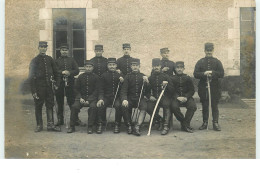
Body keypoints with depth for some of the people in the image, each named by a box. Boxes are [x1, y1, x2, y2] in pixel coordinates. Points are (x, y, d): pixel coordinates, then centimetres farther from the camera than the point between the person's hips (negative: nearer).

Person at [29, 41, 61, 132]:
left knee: (50, 105, 2)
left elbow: (56, 72, 15)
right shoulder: (34, 61, -1)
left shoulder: (50, 59, 9)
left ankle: (50, 125, 7)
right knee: (38, 106, 4)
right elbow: (31, 77, -4)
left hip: (49, 86, 3)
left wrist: (57, 84, 4)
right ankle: (39, 125, 14)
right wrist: (33, 91, -10)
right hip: (39, 87, -3)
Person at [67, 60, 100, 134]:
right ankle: (72, 126, -12)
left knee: (93, 107, -32)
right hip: (81, 97, 2)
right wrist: (80, 98, -6)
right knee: (74, 106, -24)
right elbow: (76, 89, 11)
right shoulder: (80, 77, 9)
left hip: (92, 97, -2)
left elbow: (96, 90, -2)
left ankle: (90, 127, -20)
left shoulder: (96, 77, 3)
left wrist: (89, 100, -13)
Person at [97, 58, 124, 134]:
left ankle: (117, 125, -15)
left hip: (116, 97, 0)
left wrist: (122, 82, -17)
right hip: (106, 97, 0)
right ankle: (100, 125, -13)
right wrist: (100, 99, -13)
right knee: (100, 106, -28)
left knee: (118, 106, -31)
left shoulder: (119, 75, 7)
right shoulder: (104, 75, 6)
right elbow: (101, 89, 3)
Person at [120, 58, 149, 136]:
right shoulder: (128, 76, 9)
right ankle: (129, 126, -13)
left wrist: (146, 82, -21)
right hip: (130, 98, 0)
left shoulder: (143, 76, 11)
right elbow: (124, 90, -2)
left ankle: (137, 127, -31)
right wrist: (124, 99, -22)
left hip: (140, 98, 0)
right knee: (124, 107, -29)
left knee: (144, 107, -31)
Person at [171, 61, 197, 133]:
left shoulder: (187, 78, 7)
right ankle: (183, 121, -8)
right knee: (174, 106, -32)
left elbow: (192, 90, 5)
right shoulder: (172, 78, 6)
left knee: (193, 106, -28)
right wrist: (177, 97, -16)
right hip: (176, 97, -1)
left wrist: (186, 97, -12)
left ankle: (186, 124, -15)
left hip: (187, 97, 1)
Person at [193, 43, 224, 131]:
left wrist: (212, 73, -16)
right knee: (205, 106, 6)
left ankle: (215, 123, 6)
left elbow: (222, 74, -2)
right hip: (203, 87, 1)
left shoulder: (217, 62, 8)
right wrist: (204, 73, -18)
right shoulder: (200, 62, 8)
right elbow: (195, 74, -1)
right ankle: (205, 123, 14)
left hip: (214, 87, 0)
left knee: (214, 105, 0)